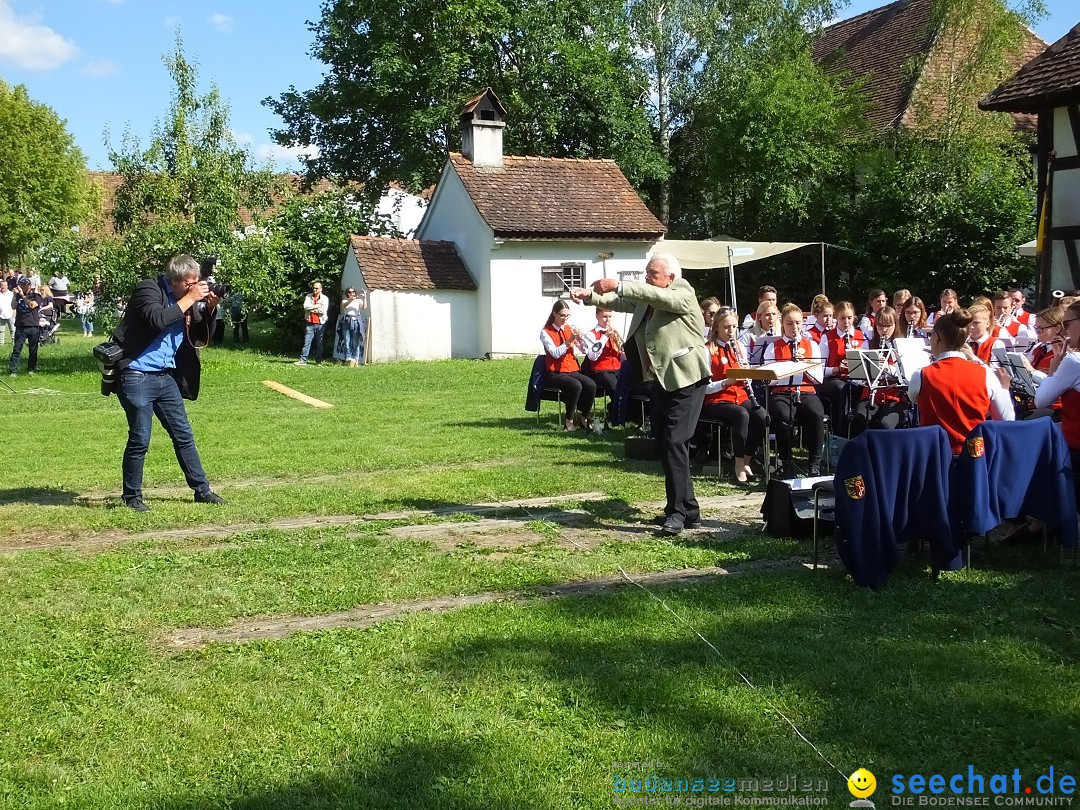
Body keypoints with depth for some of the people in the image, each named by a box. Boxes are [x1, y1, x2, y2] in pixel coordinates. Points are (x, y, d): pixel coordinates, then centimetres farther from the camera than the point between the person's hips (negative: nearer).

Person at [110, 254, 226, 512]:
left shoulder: (185, 298, 8)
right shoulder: (148, 290, -11)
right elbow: (158, 319, -29)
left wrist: (210, 306, -2)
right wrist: (189, 299, -21)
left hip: (166, 377, 7)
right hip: (137, 377, -7)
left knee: (184, 435, 11)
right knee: (139, 440, -1)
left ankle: (202, 490, 20)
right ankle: (131, 497, 13)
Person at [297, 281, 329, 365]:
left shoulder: (324, 298, 1)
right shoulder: (308, 297, 8)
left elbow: (323, 310, -11)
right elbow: (306, 306, -8)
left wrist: (311, 309, -7)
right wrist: (317, 306, -11)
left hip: (320, 324, -1)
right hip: (310, 323, 1)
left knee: (319, 343, 5)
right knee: (307, 342, -5)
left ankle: (319, 361, 11)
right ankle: (303, 360, -6)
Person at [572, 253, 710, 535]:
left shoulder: (683, 293, -9)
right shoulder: (647, 297, 15)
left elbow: (662, 298, -27)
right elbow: (619, 302, 12)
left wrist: (618, 286, -32)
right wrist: (590, 295, -6)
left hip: (684, 378, -9)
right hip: (661, 378, 9)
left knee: (675, 442, -14)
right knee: (664, 443, 11)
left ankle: (678, 511, -10)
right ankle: (688, 509, 20)